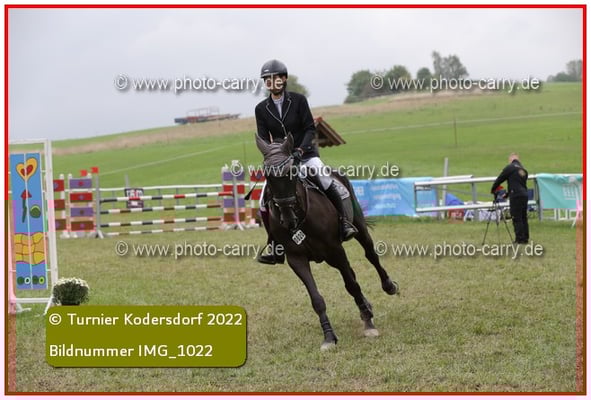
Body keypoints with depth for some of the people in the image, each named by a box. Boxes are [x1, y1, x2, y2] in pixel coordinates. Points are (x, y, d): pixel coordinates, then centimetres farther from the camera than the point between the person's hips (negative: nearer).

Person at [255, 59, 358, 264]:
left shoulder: (298, 100, -5)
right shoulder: (261, 109, 2)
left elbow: (310, 129, -8)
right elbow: (263, 139, 1)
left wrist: (299, 150, -23)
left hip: (305, 153, -3)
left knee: (322, 176, -33)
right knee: (265, 202, -9)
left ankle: (345, 221, -18)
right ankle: (275, 247, 5)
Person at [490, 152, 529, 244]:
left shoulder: (510, 168, -3)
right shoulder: (523, 170, 19)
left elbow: (499, 179, 0)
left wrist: (493, 190, 17)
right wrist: (507, 194, 29)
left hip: (515, 196, -7)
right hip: (524, 195, 7)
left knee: (516, 218, -4)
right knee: (523, 217, 13)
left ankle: (520, 238, -5)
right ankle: (525, 237, 15)